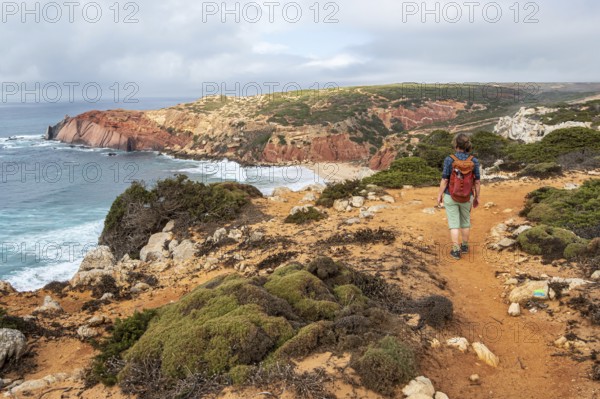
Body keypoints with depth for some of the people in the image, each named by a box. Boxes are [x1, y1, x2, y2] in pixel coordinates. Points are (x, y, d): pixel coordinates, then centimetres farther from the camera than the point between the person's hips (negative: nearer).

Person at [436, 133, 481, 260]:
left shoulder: (449, 160, -19)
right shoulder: (474, 161, -12)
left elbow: (444, 180, -15)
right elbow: (477, 181, -5)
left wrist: (439, 195, -2)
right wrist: (477, 197, 8)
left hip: (451, 196, -3)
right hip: (466, 197, 3)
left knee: (454, 223, 8)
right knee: (465, 221, 23)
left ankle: (456, 251, 8)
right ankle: (465, 246, 34)